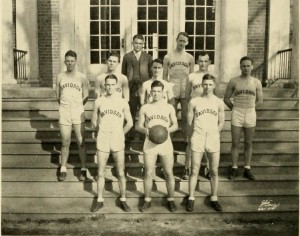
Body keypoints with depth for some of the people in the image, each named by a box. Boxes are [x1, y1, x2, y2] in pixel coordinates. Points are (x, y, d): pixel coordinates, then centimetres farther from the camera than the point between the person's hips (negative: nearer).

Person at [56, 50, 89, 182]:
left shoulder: (82, 78, -1)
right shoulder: (60, 77, 5)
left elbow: (86, 96, 4)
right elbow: (58, 96, 12)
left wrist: (76, 106, 5)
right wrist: (65, 106, 9)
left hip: (78, 112, -1)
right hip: (64, 113, 2)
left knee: (81, 142, 2)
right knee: (65, 143, 8)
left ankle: (83, 170, 12)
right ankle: (63, 169, 18)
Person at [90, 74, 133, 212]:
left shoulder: (123, 103, -1)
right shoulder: (99, 101, 0)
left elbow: (129, 123, 6)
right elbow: (94, 121, 11)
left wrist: (119, 134, 10)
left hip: (118, 142, 0)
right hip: (102, 142, 1)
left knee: (121, 173, 6)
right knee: (101, 173, 9)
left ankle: (123, 200, 20)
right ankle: (100, 200, 23)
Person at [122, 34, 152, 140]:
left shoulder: (148, 57, 8)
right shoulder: (127, 57, 8)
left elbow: (151, 73, 9)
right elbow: (123, 73, 9)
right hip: (130, 89, 0)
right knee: (131, 113, 4)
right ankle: (131, 135, 15)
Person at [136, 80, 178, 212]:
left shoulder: (169, 107, 5)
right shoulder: (144, 108, 5)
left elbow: (175, 125, 7)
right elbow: (138, 126, 7)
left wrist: (168, 129, -14)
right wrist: (144, 130, -16)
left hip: (165, 143, 0)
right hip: (150, 144, 0)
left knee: (169, 173, 4)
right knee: (148, 173, 4)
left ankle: (171, 200, 19)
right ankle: (147, 200, 19)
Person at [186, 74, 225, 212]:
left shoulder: (219, 102, 4)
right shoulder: (194, 102, 0)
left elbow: (221, 122, 12)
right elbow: (189, 122, 6)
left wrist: (213, 134, 9)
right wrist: (194, 136, 9)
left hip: (213, 140, 2)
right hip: (197, 140, -1)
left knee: (214, 171, 8)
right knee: (194, 171, 3)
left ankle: (214, 198, 22)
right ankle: (191, 199, 15)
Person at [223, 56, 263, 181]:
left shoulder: (257, 82, 4)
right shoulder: (233, 81, 0)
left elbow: (260, 100, 11)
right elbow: (226, 98, 6)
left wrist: (249, 109, 9)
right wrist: (235, 109, 7)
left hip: (250, 114, 1)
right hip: (236, 114, -1)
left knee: (248, 143, 8)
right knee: (235, 143, 2)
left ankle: (247, 169, 17)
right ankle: (234, 169, 12)